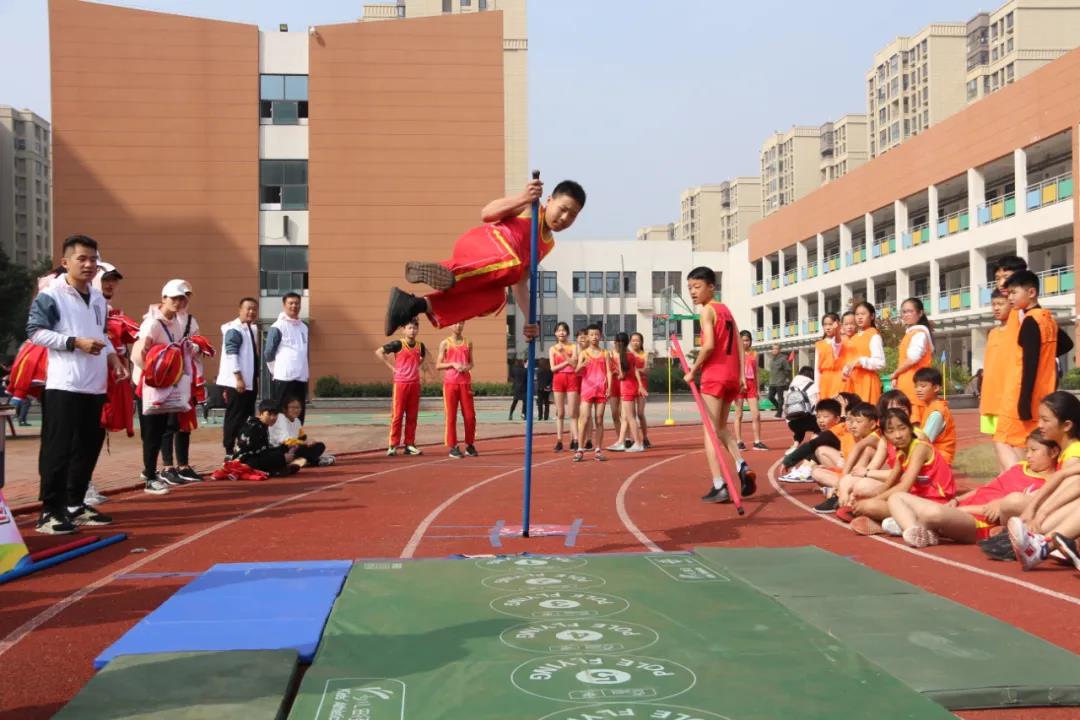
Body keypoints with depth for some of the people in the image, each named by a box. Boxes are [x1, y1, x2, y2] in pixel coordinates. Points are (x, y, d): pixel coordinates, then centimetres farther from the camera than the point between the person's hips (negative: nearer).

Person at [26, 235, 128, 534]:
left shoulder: (98, 298, 16)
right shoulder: (50, 296, -7)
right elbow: (35, 332, -12)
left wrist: (112, 356, 8)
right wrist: (75, 342, -19)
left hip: (95, 385, 8)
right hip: (63, 385, -8)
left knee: (89, 447, 12)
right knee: (58, 449, -7)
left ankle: (75, 504, 23)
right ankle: (50, 511, -2)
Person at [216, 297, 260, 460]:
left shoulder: (252, 328, 16)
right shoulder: (234, 329, -11)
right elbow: (231, 355, -19)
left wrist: (255, 378, 16)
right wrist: (238, 378, -24)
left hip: (250, 381, 9)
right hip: (237, 382, -9)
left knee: (248, 417, 11)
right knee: (235, 418, -5)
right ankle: (230, 452, 0)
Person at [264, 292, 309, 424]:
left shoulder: (303, 326, 14)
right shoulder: (277, 327, -7)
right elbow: (268, 353, -5)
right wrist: (276, 371, 3)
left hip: (301, 377, 7)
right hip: (283, 378, -6)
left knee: (299, 414, 8)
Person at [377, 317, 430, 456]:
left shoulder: (420, 346, 8)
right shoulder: (398, 344, -7)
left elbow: (424, 357, 30)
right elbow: (379, 352, -6)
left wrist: (420, 366, 12)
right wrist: (391, 366, -6)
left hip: (415, 384, 5)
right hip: (401, 383, -5)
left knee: (412, 416, 7)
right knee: (397, 415, -4)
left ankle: (409, 444, 14)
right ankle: (393, 445, -1)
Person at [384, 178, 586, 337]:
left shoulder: (548, 244, 28)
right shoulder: (530, 207, 9)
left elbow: (520, 282, 29)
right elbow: (486, 214, -4)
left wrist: (530, 319, 19)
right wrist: (523, 199, -16)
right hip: (481, 241, -7)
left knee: (495, 297, -25)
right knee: (510, 264, -37)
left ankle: (414, 304, -25)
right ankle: (444, 272, -50)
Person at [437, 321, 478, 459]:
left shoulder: (468, 343, 11)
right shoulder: (445, 343, 2)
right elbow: (438, 365, 0)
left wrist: (468, 367, -5)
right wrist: (453, 364, -14)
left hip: (465, 383, 3)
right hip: (450, 383, -3)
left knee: (470, 415, 2)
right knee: (451, 416, -2)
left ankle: (470, 445, 14)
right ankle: (453, 447, 4)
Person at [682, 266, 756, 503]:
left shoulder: (707, 310, -6)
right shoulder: (726, 310, 17)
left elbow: (709, 345, -19)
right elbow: (740, 345, 11)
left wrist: (693, 370, -9)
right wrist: (742, 375, 9)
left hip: (714, 375, -8)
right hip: (732, 375, 8)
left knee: (710, 431, -3)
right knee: (721, 427, 22)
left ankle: (719, 487, -8)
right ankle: (742, 466, 3)